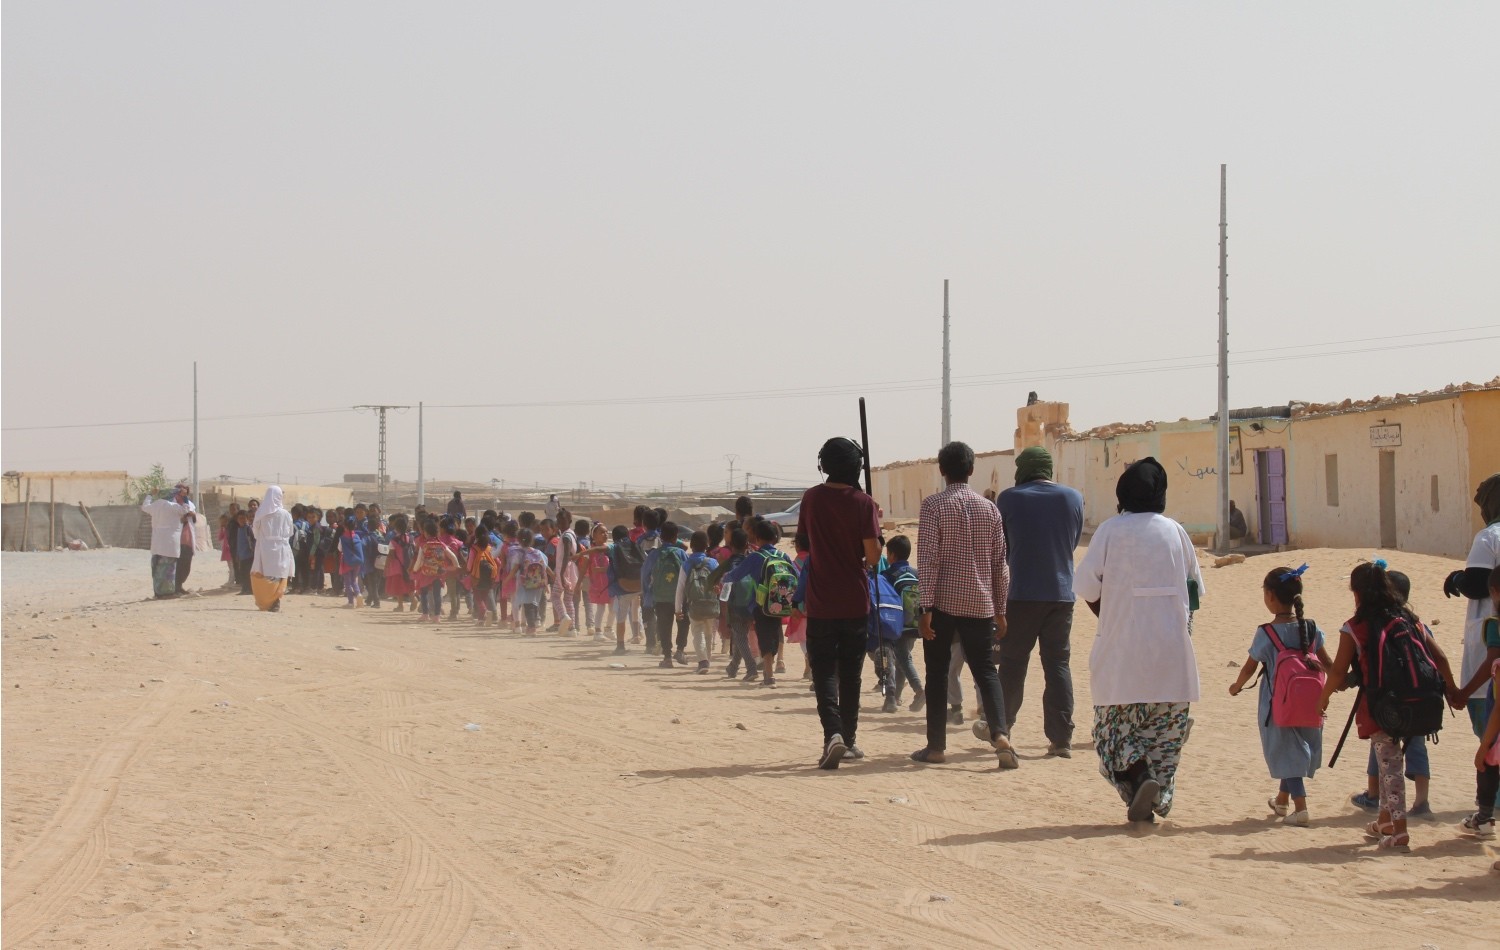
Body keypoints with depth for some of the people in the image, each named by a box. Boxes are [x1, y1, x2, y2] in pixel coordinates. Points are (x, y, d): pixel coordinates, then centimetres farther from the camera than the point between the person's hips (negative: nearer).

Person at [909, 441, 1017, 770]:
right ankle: (1000, 733, -13)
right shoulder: (989, 508, 5)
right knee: (985, 670, 7)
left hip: (943, 603, -3)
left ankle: (936, 745, 9)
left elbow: (927, 560, -12)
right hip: (980, 604, 3)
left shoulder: (933, 505, -6)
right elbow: (1000, 563, 7)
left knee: (937, 672, 8)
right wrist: (1000, 610, 14)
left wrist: (925, 608, -11)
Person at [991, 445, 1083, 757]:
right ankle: (1061, 739, 1)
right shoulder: (1073, 498, 3)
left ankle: (1001, 728, 19)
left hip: (1022, 594, -2)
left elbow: (1000, 547, 6)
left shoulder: (1009, 499, -4)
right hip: (1061, 594, 2)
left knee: (1012, 663, 9)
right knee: (1058, 664, 5)